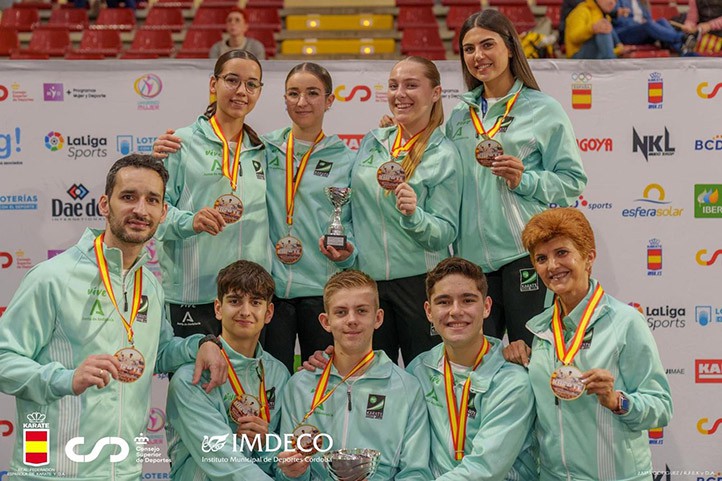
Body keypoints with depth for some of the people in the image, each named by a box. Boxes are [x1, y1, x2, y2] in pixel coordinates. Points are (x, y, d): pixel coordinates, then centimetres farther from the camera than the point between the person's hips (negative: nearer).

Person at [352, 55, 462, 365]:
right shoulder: (372, 142, 8)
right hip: (366, 278, 5)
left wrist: (414, 215, -28)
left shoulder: (443, 155, -7)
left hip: (420, 281, -4)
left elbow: (446, 232, -12)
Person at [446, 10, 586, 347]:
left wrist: (525, 180, -16)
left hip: (526, 253, -4)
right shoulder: (460, 115, 15)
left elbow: (573, 181, -1)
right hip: (471, 255, 4)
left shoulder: (543, 109, 1)